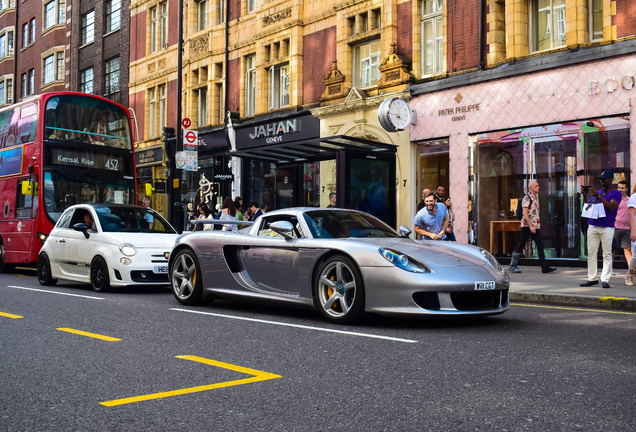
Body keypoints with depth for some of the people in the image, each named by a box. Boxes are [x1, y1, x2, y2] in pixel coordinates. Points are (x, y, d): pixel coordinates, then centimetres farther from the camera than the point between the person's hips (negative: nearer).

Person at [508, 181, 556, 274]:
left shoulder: (535, 197, 16)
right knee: (521, 245, 0)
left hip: (535, 226, 8)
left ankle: (544, 267, -3)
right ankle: (512, 266, 11)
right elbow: (525, 213, -19)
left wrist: (538, 224, 19)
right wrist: (531, 225, -24)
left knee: (540, 246, 0)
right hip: (527, 226, -8)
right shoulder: (527, 198, -11)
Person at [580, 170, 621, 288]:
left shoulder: (616, 193, 3)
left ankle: (605, 280, -4)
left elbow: (612, 206, -14)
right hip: (592, 226, 5)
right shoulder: (596, 192, 19)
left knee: (607, 254, -4)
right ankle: (592, 278, 8)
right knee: (591, 253, 3)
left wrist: (599, 196, -20)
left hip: (607, 227, -5)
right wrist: (585, 196, 1)